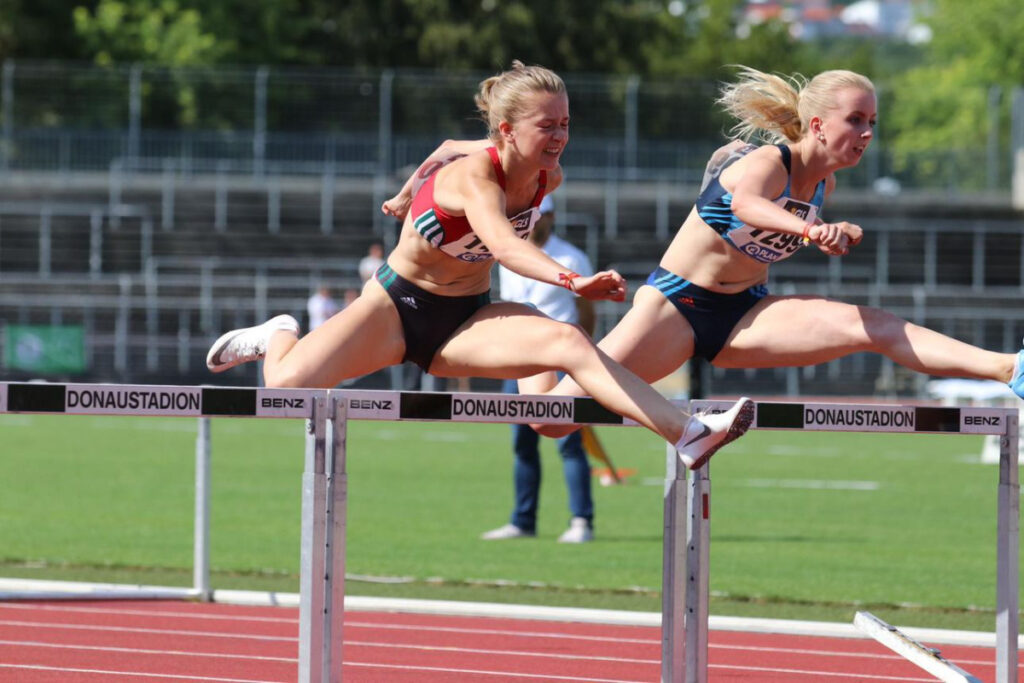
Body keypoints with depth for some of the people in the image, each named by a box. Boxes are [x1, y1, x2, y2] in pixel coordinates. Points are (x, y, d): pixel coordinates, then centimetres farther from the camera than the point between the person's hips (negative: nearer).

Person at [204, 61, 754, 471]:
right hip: (398, 304, -4)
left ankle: (688, 435, -43)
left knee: (569, 343, -26)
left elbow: (451, 150, 13)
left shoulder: (547, 179, -8)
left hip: (466, 318, 4)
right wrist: (573, 282, -68)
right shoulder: (475, 175, -29)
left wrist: (410, 194, 29)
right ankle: (280, 338, 22)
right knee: (286, 386, -19)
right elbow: (502, 242, -52)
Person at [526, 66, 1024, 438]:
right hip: (675, 304, -5)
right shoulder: (768, 162, -20)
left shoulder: (823, 184, 3)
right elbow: (746, 203, -47)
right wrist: (808, 227, -66)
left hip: (743, 315, 5)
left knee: (873, 327, -21)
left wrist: (838, 237, 6)